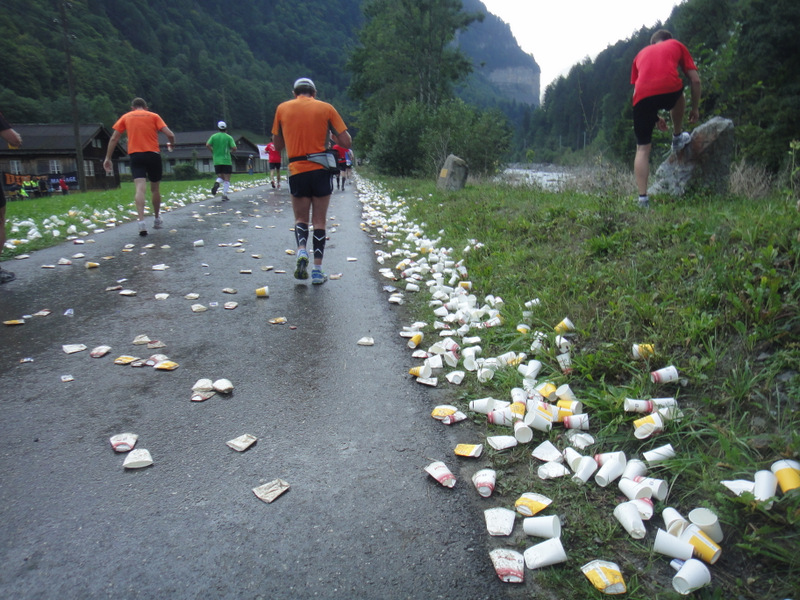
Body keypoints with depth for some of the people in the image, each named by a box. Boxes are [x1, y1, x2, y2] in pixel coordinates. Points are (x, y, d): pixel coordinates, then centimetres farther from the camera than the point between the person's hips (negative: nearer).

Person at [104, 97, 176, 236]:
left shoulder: (125, 117, 13)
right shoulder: (154, 116, 9)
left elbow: (114, 139, 9)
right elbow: (170, 134, -3)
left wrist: (108, 158, 13)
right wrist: (171, 145, 19)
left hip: (135, 155, 0)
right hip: (153, 154, 0)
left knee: (140, 188, -11)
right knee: (155, 189, 14)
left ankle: (142, 222, -27)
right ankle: (157, 219, 26)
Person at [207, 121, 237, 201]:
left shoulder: (214, 136, 5)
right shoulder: (229, 137, -1)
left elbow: (207, 145, -7)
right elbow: (234, 148, -11)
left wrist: (213, 151, 9)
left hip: (216, 161, 3)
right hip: (226, 161, -3)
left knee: (220, 177, 15)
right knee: (227, 179, 2)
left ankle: (217, 183, -19)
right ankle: (224, 195, -7)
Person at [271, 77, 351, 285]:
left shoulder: (282, 108, 8)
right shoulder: (326, 108, 4)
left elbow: (277, 145, 14)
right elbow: (346, 142, 1)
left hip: (296, 171, 1)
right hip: (321, 170, -1)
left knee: (301, 218, 16)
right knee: (319, 221, 7)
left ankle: (301, 250, -12)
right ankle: (317, 270, 5)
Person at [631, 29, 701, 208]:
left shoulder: (641, 53, 34)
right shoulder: (677, 45, 29)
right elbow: (695, 80, 22)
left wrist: (655, 117, 37)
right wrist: (695, 108, 34)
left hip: (642, 96, 1)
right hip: (670, 89, -1)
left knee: (642, 148, 6)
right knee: (679, 93, 38)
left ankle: (642, 197, -3)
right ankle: (677, 138, 43)